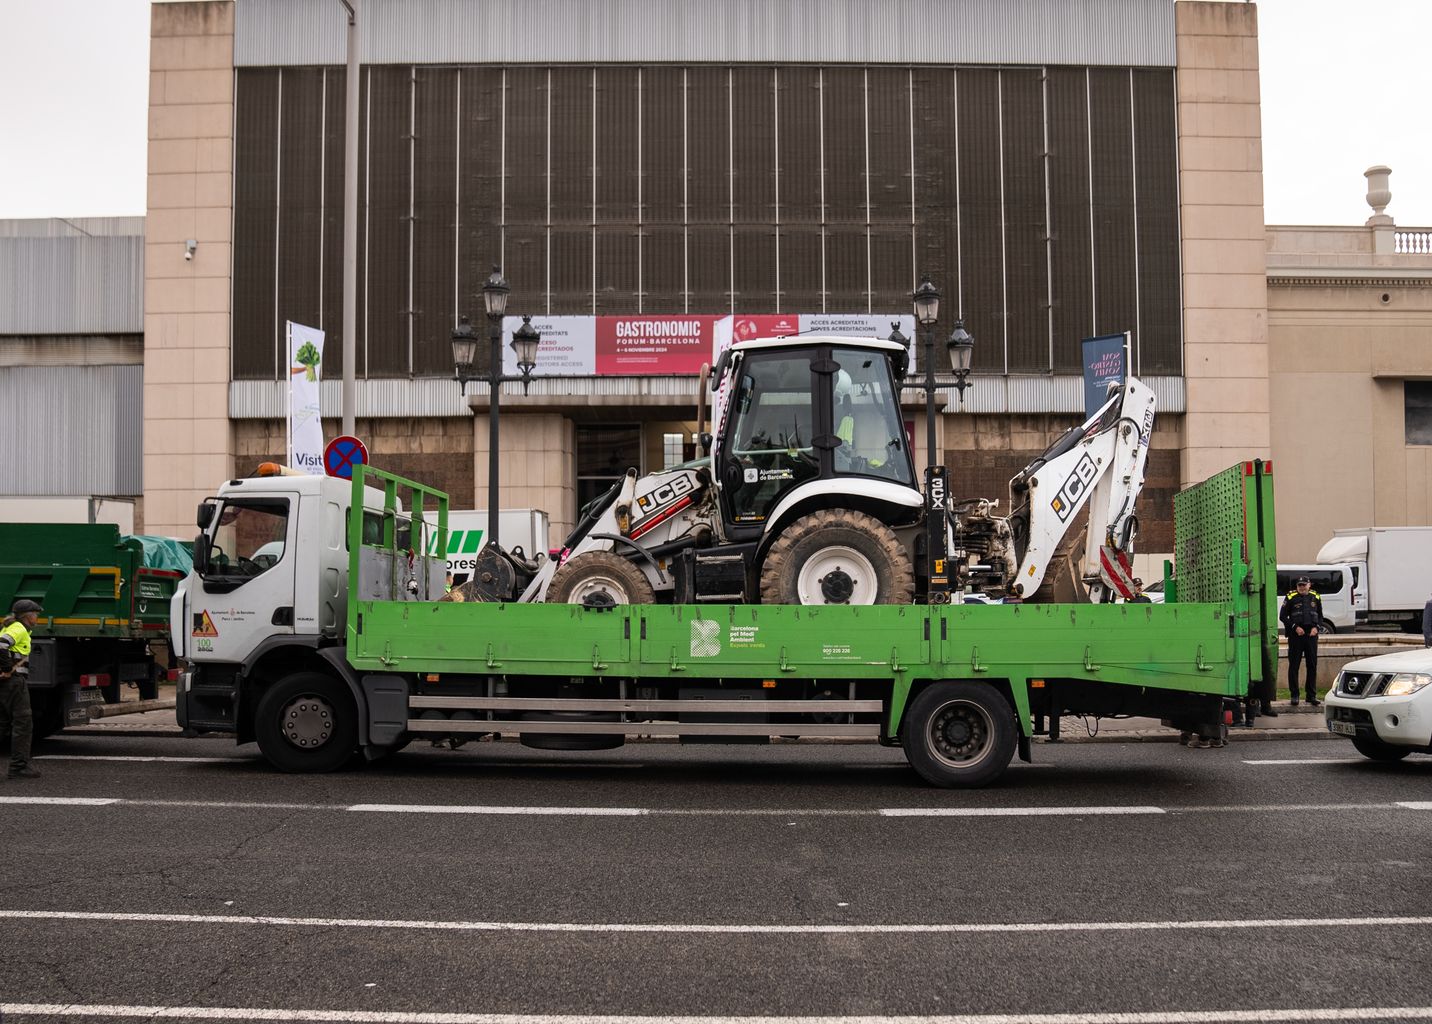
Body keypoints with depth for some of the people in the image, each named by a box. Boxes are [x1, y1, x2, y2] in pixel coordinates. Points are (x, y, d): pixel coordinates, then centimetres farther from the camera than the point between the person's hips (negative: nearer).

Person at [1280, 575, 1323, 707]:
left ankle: (1311, 695, 12)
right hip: (1296, 635, -3)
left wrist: (1316, 627, 0)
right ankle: (1294, 695, 4)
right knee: (1294, 665, -2)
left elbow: (1320, 616, 18)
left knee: (1312, 666, 5)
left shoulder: (1315, 597, 10)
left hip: (1311, 634, 3)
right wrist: (1295, 627, -10)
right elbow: (1282, 616, 0)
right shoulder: (1291, 597, -1)